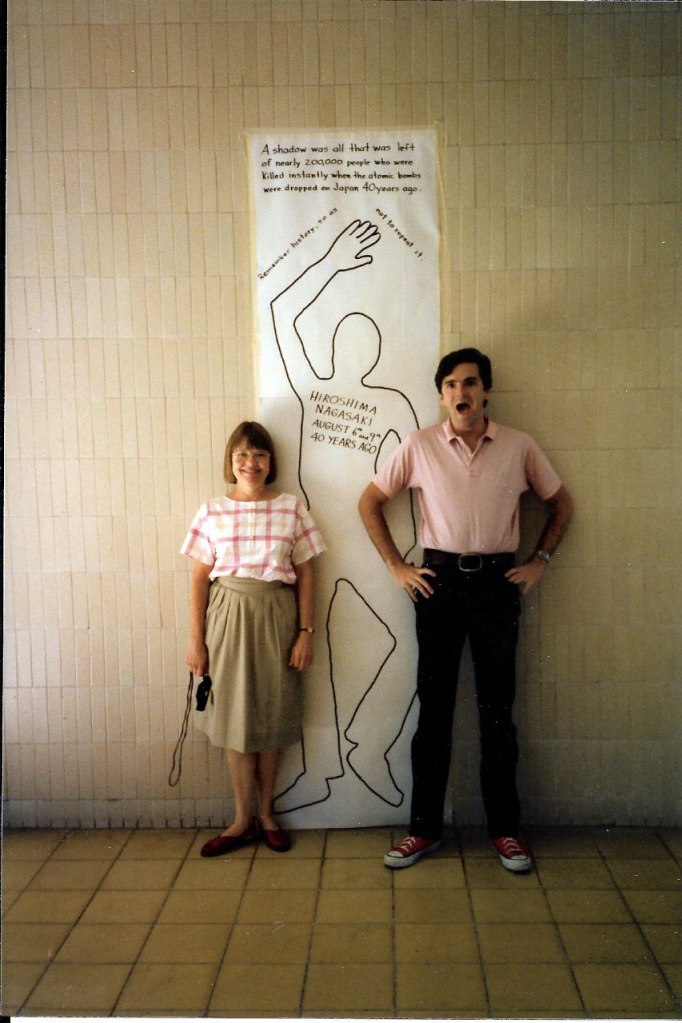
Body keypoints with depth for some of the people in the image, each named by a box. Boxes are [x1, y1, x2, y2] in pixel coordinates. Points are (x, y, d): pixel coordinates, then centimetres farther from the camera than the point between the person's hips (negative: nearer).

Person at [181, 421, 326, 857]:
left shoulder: (291, 508, 0)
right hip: (228, 617, 1)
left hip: (276, 616, 0)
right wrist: (196, 639, 0)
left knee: (271, 719, 9)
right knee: (235, 719, 7)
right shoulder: (212, 512, 2)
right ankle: (244, 820, 21)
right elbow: (200, 578, 2)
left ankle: (266, 813, 27)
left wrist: (306, 632, -3)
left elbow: (305, 575, 1)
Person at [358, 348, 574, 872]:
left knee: (497, 710, 7)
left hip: (497, 582, 0)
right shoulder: (419, 446, 0)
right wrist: (396, 566, 2)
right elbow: (370, 502, 6)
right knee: (434, 708, 6)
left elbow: (562, 502, 14)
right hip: (439, 580, 0)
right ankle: (425, 827, 19)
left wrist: (540, 560, 5)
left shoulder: (520, 446, 1)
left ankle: (505, 828, 22)